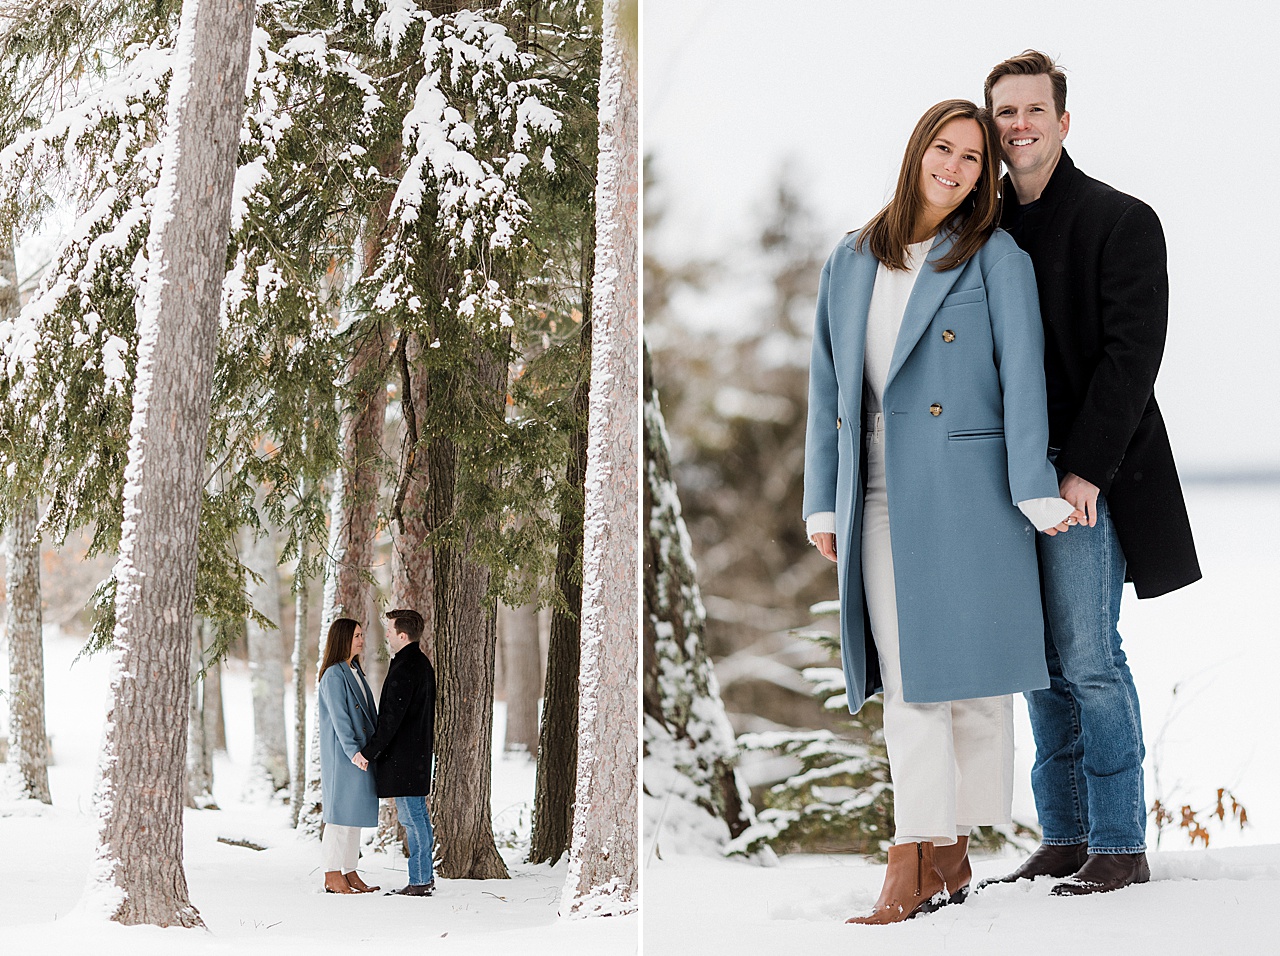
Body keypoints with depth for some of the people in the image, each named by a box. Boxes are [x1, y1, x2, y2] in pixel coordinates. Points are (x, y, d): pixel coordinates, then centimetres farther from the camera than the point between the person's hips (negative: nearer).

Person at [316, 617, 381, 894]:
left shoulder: (355, 672, 16)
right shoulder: (333, 675, -12)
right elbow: (339, 717, -18)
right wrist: (353, 751, -24)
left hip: (360, 754, 9)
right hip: (340, 755, -9)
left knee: (355, 814, 11)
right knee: (340, 812, -6)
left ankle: (350, 874, 15)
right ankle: (332, 877, -3)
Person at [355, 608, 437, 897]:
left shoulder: (404, 670, -19)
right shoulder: (423, 664, 12)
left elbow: (391, 719, -22)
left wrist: (369, 752, -19)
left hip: (402, 757, -10)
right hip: (419, 753, 10)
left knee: (412, 817, -5)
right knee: (417, 816, 15)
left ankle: (419, 881, -2)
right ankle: (425, 878, 20)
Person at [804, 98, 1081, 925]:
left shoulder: (996, 259, 1)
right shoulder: (853, 262, 13)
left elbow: (1022, 375, -5)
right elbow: (828, 390, 14)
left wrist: (1036, 492, -12)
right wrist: (823, 505, 12)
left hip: (964, 494, -3)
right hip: (879, 502, 4)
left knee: (970, 675, 1)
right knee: (906, 684, 0)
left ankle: (951, 848, 9)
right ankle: (926, 862, 1)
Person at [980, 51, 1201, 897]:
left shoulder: (1119, 221, -4)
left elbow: (1131, 353, -11)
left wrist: (1084, 470, -17)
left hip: (1087, 477, -6)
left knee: (1089, 660, -8)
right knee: (1043, 666, 8)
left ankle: (1120, 847, -1)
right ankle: (1064, 837, 15)